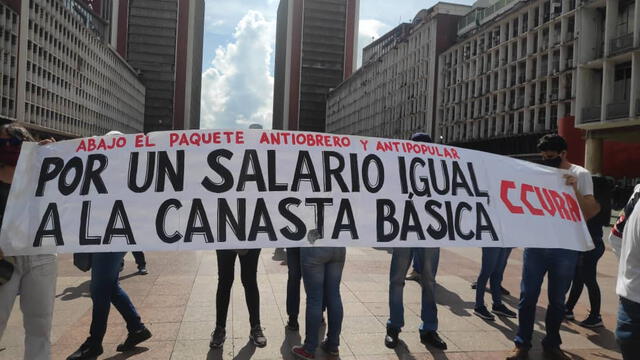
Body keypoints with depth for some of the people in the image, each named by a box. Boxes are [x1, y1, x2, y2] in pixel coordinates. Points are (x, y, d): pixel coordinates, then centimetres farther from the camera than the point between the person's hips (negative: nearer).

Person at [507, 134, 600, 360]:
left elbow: (590, 213, -6)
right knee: (528, 296, 3)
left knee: (557, 299, 11)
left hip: (565, 248, -1)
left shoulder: (580, 175, -1)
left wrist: (575, 190, -20)